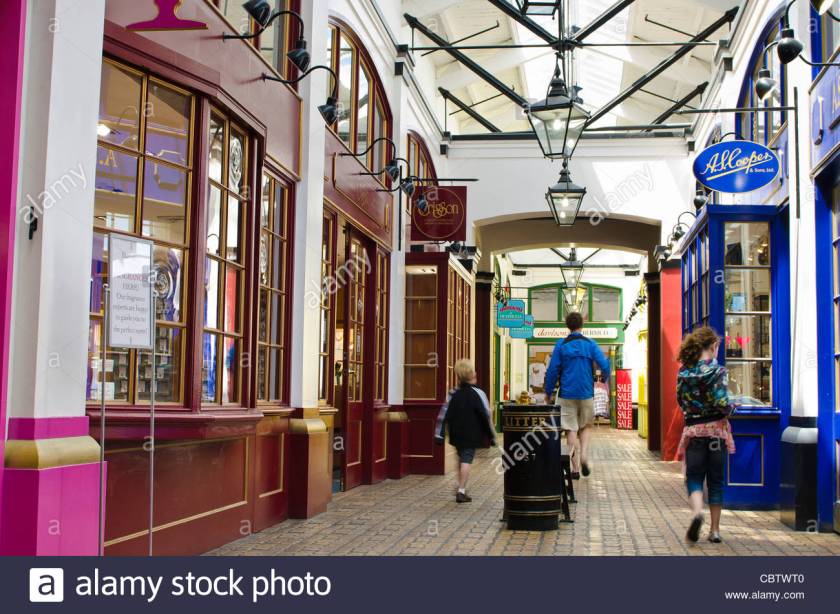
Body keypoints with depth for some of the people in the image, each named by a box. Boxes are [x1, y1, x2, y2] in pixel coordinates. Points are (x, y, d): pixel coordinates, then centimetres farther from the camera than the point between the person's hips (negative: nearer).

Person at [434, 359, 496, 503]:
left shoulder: (453, 393, 4)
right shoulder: (477, 393, -9)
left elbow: (443, 414, 3)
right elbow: (486, 416, -9)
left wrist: (439, 435, 6)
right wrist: (492, 436, -1)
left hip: (456, 435, 5)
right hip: (471, 436, -5)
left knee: (462, 459, 21)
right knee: (466, 461, -4)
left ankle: (461, 488, 27)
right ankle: (461, 491, -11)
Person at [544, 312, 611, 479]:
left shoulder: (561, 345, -1)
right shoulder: (590, 344, 1)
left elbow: (552, 370, -2)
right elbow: (605, 365, -5)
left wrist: (548, 392, 8)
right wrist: (604, 378, 17)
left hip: (567, 394, -1)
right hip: (586, 393, 1)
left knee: (571, 430, 2)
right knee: (586, 426, 18)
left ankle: (575, 468, 0)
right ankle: (584, 455, -3)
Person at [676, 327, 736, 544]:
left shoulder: (684, 372, 0)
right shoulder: (718, 371, -11)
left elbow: (681, 400, 7)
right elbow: (722, 403, -17)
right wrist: (731, 408, 3)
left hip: (693, 430, 2)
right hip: (716, 430, -1)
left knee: (694, 477, 7)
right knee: (716, 481, 9)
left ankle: (697, 511, -22)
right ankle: (715, 530, 14)